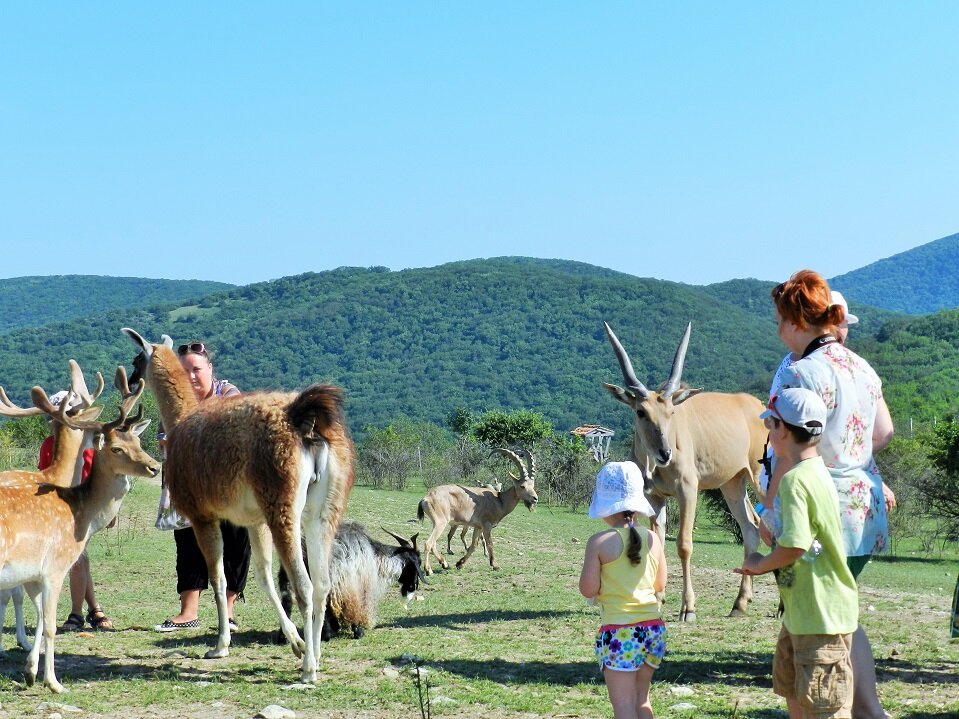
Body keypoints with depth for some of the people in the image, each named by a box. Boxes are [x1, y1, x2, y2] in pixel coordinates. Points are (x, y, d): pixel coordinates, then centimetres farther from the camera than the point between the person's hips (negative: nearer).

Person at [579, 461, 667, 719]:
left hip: (619, 632, -6)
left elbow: (588, 589, -10)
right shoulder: (651, 538, 4)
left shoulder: (600, 542, -11)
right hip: (654, 628, 6)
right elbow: (659, 585, 12)